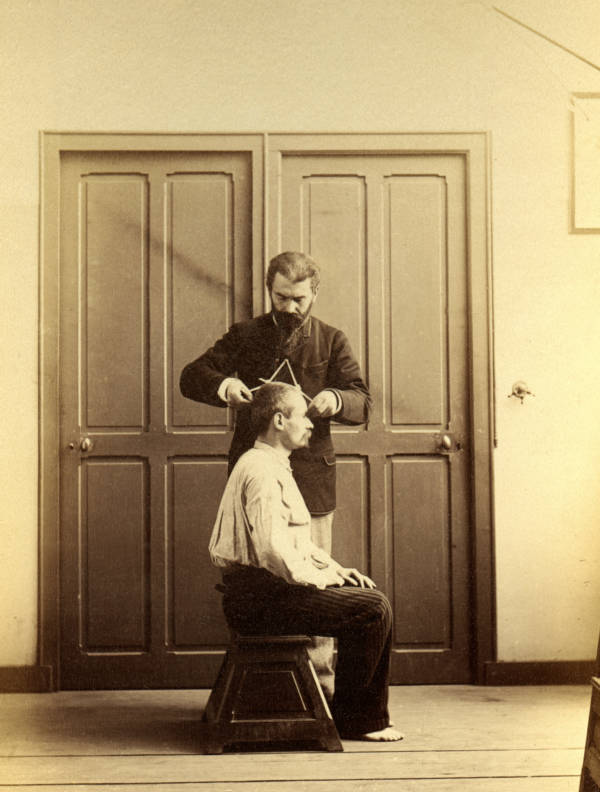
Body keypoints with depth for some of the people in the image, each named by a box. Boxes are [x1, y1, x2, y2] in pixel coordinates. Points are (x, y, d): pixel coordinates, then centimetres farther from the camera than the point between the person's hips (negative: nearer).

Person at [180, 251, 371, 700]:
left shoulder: (332, 342, 10)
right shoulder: (245, 337, 12)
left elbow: (363, 404, 1)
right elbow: (191, 378, 5)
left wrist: (335, 400, -23)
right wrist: (222, 385, -18)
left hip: (310, 478, 0)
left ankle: (321, 684, 8)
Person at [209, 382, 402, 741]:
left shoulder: (276, 466, 19)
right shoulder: (261, 470, -17)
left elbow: (298, 542, 25)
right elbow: (273, 550, -26)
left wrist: (335, 568, 11)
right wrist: (320, 576, -13)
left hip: (267, 588, 11)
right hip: (259, 596, -11)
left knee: (372, 597, 12)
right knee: (372, 608, -15)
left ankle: (370, 711, 16)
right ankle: (355, 719, -2)